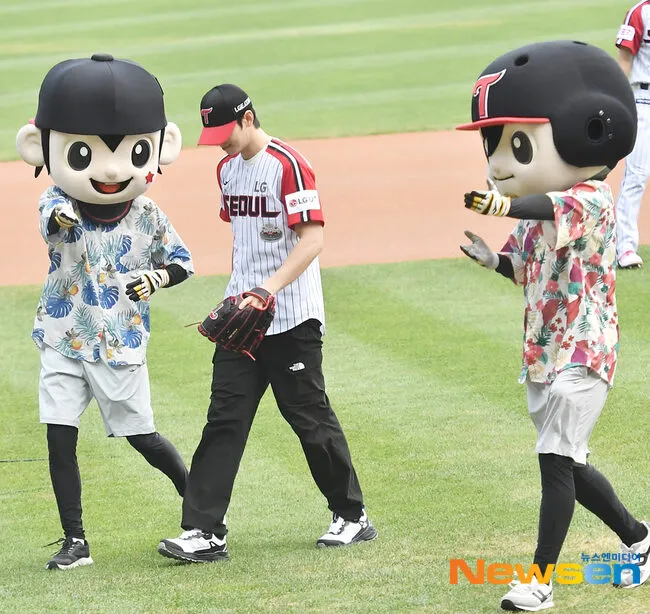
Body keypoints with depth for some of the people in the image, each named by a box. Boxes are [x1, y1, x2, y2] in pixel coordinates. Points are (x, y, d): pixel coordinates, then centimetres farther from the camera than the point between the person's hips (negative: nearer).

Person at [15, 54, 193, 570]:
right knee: (60, 438, -6)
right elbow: (53, 224, -36)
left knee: (142, 436, 5)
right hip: (64, 341, 0)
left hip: (121, 347, 0)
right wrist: (61, 218, -60)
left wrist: (159, 277, -16)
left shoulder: (147, 216, -7)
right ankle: (75, 541, 3)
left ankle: (195, 493, 32)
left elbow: (183, 261, 6)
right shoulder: (58, 203, -11)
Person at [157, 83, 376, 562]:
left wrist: (271, 286, -30)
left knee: (310, 416, 1)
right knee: (225, 419, -1)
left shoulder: (288, 165, -13)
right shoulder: (228, 168, 12)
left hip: (291, 319, -7)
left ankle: (352, 517, 17)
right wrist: (238, 292, 17)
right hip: (240, 314, 7)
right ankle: (204, 532, -4)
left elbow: (313, 238, -20)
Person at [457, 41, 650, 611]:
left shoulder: (591, 196, -15)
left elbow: (558, 210, -37)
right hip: (541, 351, 9)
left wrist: (509, 204, -56)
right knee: (566, 463, 16)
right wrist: (492, 258, -2)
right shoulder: (538, 209, 10)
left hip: (583, 351, -9)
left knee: (556, 457, -13)